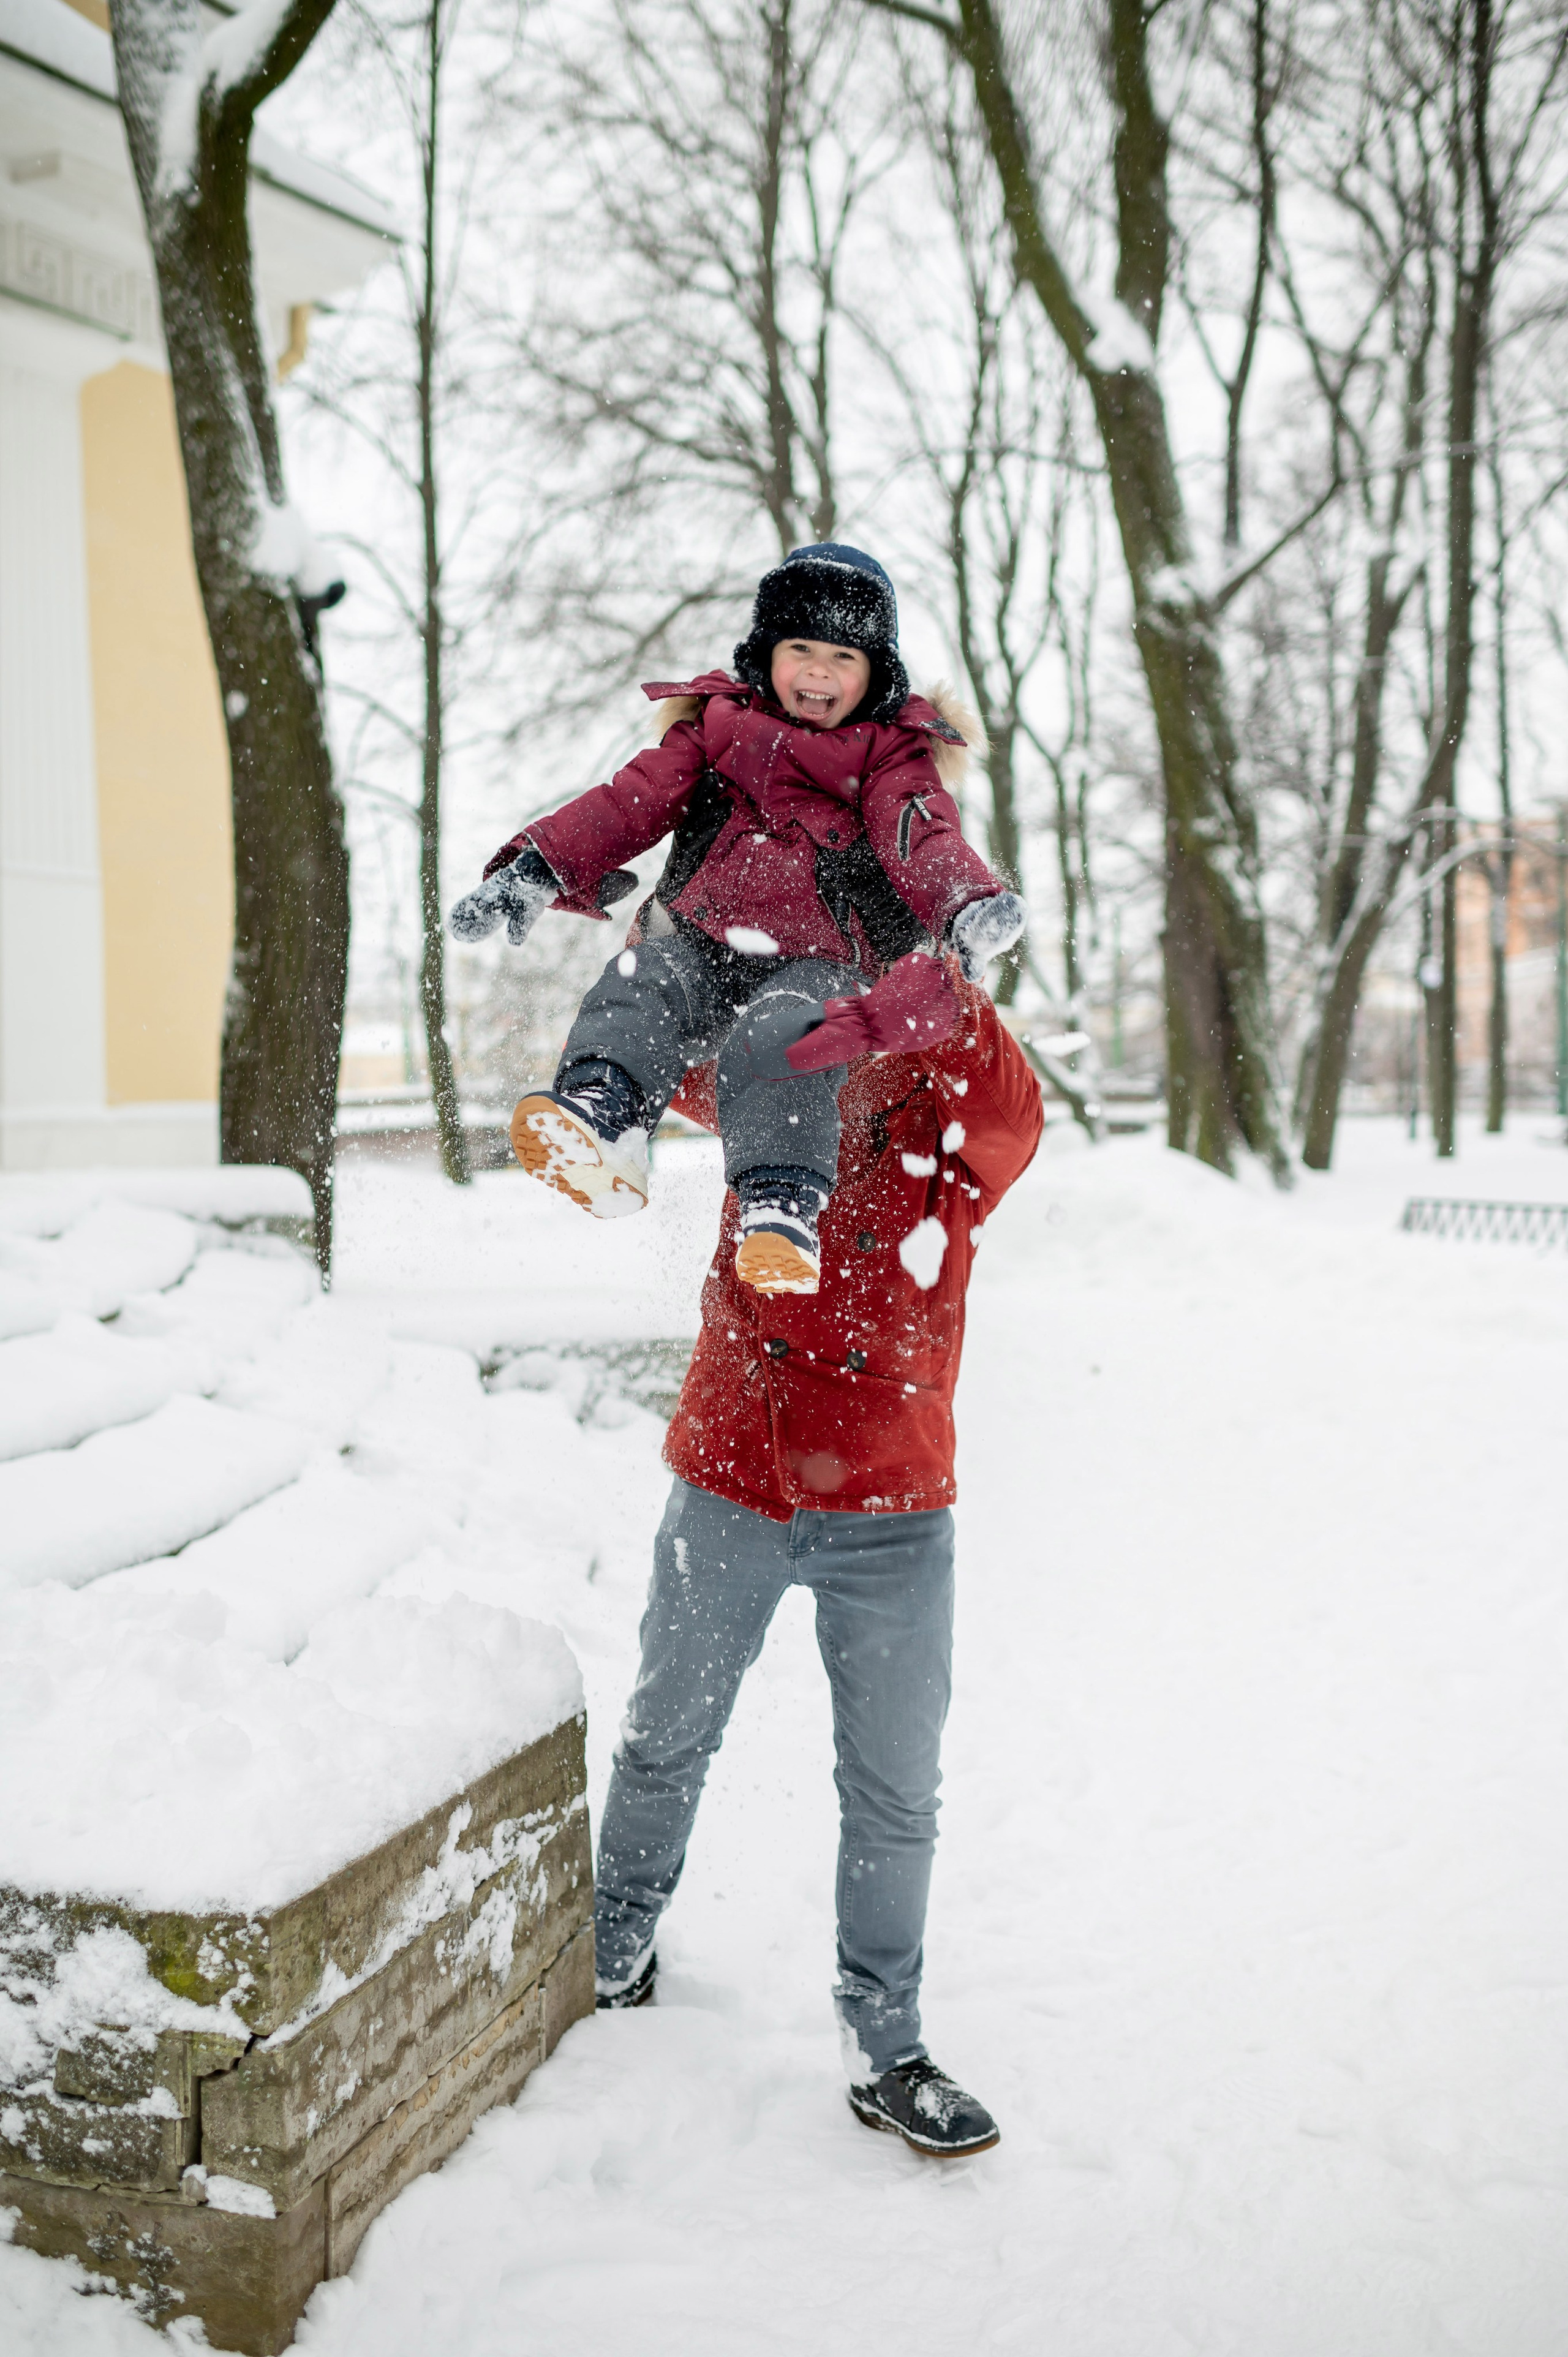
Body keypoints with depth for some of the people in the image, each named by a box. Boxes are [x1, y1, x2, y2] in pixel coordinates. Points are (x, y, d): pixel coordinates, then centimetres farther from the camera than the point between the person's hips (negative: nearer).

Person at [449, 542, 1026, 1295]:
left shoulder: (890, 754, 12)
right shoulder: (719, 725, 20)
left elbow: (923, 838, -6)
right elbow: (630, 803, 11)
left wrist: (971, 902, -31)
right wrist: (537, 869, -5)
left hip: (818, 960, -3)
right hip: (699, 941, 3)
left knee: (777, 1040, -34)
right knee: (637, 991, -29)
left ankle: (782, 1207, -44)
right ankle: (601, 1110, -49)